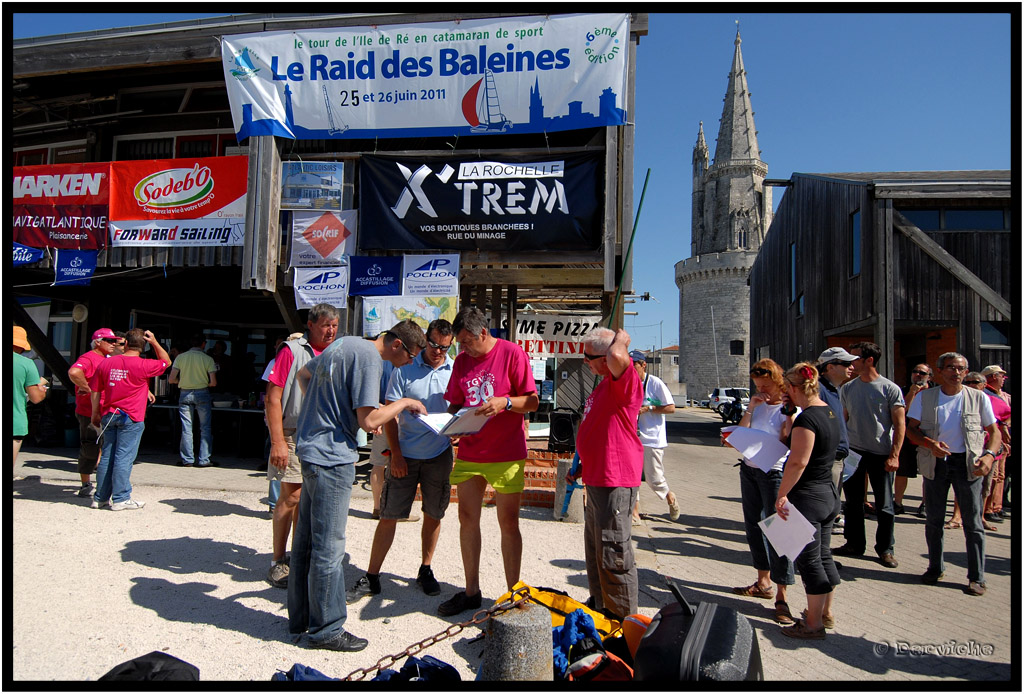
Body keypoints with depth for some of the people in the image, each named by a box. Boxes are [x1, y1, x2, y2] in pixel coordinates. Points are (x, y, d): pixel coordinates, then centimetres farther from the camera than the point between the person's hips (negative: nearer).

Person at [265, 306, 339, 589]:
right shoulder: (292, 350, -6)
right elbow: (273, 398, -10)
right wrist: (277, 441, -16)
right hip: (293, 435, -5)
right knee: (292, 496, -5)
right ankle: (277, 562, 9)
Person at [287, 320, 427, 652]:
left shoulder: (343, 343, 12)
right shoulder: (369, 357, -17)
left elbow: (303, 373, 26)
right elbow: (369, 420, -22)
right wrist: (403, 403, -8)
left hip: (311, 448, 10)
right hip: (332, 457, -10)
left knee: (306, 538, 17)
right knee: (329, 546, 0)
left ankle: (301, 617, 30)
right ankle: (327, 630, 11)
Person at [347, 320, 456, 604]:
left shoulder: (456, 371, 1)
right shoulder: (405, 369, -3)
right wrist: (395, 454, -8)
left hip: (439, 455, 2)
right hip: (405, 455, -1)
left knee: (433, 515, 11)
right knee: (389, 515, 1)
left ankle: (425, 571, 29)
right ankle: (371, 578, 12)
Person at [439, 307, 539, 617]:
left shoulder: (512, 353, -7)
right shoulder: (461, 360, 9)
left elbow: (532, 401, -7)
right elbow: (455, 402, 14)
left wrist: (504, 402, -24)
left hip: (506, 454, -5)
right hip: (469, 452, 5)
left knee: (508, 523, 3)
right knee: (467, 519, 9)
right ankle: (471, 591, 23)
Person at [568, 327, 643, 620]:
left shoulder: (625, 381, -17)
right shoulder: (604, 385, 16)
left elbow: (618, 358, -42)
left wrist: (620, 339, -20)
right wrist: (581, 467, 24)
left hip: (615, 482, -11)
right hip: (596, 480, 11)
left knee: (613, 555, -2)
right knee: (594, 551, 22)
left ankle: (624, 618, 13)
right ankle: (599, 606, 38)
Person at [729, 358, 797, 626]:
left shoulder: (789, 409, -8)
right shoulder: (758, 405, 10)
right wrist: (750, 408, -4)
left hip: (774, 473, -7)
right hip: (749, 469, 7)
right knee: (753, 526, 13)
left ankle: (781, 595, -3)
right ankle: (763, 581, 26)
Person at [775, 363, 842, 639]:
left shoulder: (807, 418, -21)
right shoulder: (829, 412, 7)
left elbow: (797, 462, -24)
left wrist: (781, 495, -17)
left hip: (808, 496, -9)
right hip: (829, 492, 9)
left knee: (809, 561, 2)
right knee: (824, 556, 19)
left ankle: (814, 624, 13)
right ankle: (826, 613, 32)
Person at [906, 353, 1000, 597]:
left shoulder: (978, 398, 2)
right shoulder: (924, 398, 3)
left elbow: (994, 431, 4)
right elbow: (911, 428, 1)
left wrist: (989, 455, -13)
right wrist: (930, 443, -18)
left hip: (968, 462, -1)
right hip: (935, 462, 1)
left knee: (973, 521, 0)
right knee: (933, 519, 8)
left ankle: (977, 577, 9)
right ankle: (935, 568, 23)